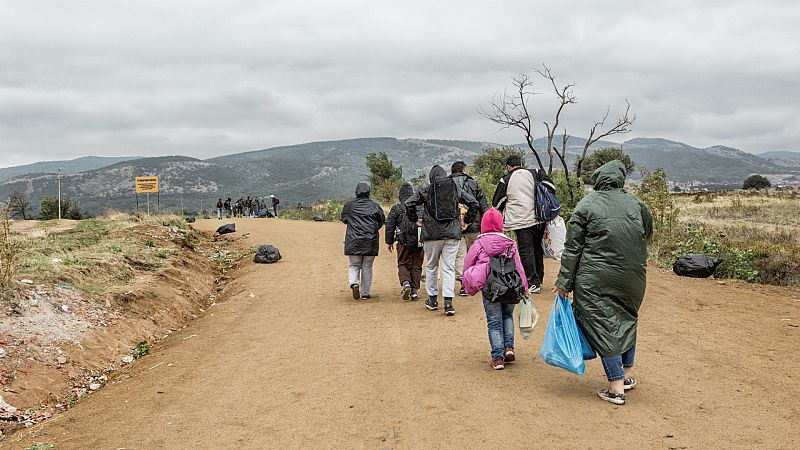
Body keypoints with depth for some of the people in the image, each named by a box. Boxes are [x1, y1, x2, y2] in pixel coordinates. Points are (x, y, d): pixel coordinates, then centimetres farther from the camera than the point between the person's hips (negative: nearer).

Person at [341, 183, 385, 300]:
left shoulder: (349, 205, 1)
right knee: (367, 267, 8)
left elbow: (344, 219, 13)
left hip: (353, 241, 0)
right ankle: (365, 293, 10)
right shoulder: (375, 205, 2)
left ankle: (354, 283, -16)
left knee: (354, 265, 11)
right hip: (371, 242, 1)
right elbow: (382, 221, 9)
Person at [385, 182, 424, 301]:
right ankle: (415, 291, 7)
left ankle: (405, 283, -15)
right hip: (419, 242, 2)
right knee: (416, 266, 9)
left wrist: (389, 242, 11)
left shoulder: (396, 208, 0)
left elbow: (390, 226, 1)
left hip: (404, 242, -2)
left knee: (403, 265, 10)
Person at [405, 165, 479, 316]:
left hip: (432, 233, -1)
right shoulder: (456, 190, 8)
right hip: (452, 234, 1)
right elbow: (474, 203, 5)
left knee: (431, 266, 15)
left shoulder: (425, 190, 1)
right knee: (449, 268, 2)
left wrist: (415, 220, 6)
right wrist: (467, 221, 14)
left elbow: (409, 204, -8)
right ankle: (448, 302, -7)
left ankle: (432, 299, 23)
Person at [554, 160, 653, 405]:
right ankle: (628, 374, 30)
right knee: (627, 320, 22)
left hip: (596, 280, -4)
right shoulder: (636, 204, 4)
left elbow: (572, 247, -6)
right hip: (633, 278, 4)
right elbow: (647, 236, 15)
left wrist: (565, 281, -3)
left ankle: (616, 388, 2)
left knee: (603, 325, 2)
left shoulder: (586, 206, -6)